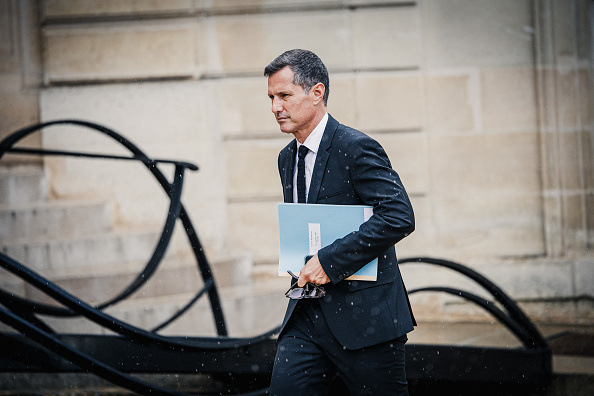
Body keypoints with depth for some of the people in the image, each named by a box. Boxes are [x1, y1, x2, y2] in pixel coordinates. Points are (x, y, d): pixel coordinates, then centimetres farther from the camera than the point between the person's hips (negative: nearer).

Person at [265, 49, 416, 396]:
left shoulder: (356, 148, -12)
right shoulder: (288, 158, 15)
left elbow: (399, 217, -22)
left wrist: (330, 260, -23)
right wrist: (300, 264, 7)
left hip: (364, 315, -7)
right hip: (307, 316, 7)